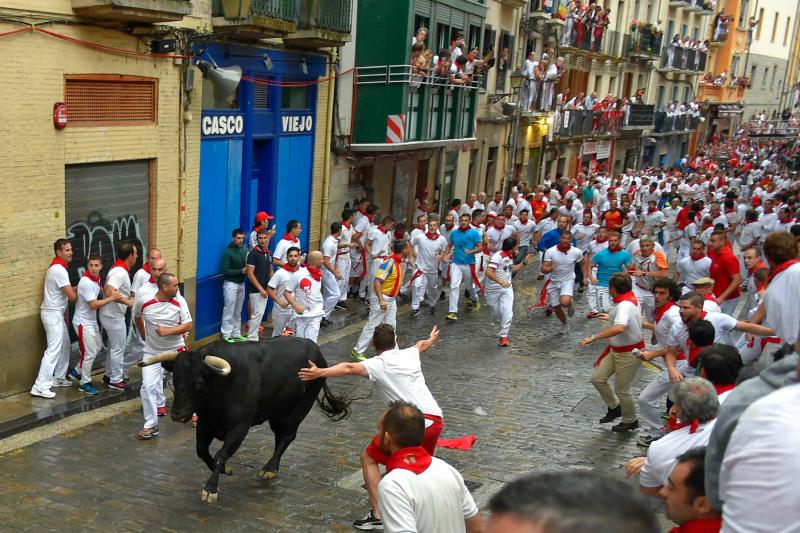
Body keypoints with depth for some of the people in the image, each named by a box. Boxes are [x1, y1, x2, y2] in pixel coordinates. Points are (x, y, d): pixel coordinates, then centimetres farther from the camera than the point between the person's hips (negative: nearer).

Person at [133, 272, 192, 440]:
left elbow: (188, 326, -11)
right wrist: (145, 336, 12)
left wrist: (168, 331, -23)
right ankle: (151, 425, 3)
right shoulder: (143, 302, -15)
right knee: (148, 386, -7)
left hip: (176, 350, 0)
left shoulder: (179, 301, -14)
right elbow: (137, 318, 8)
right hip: (152, 352, 0)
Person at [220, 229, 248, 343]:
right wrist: (241, 271, -20)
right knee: (229, 310, -1)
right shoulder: (228, 252, -13)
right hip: (230, 283, -6)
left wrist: (247, 269, -10)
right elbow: (225, 270, -17)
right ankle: (226, 335, 7)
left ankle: (236, 333, 20)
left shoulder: (244, 250, 5)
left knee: (238, 311, 11)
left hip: (241, 283, 6)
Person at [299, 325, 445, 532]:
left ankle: (378, 515, 3)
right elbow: (422, 344, 41)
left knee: (368, 458, 10)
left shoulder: (377, 364, -1)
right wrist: (431, 339, 64)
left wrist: (320, 372, -33)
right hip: (436, 420, 6)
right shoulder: (410, 354, 17)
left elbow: (349, 368, -21)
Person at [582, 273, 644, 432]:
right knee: (597, 378, 9)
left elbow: (619, 328, -50)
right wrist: (611, 317, 34)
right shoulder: (630, 299, -1)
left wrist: (594, 337, -48)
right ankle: (614, 407, 29)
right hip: (615, 349, 9)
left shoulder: (624, 306, -32)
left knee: (621, 390, 6)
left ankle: (630, 421, 30)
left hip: (629, 353, -9)